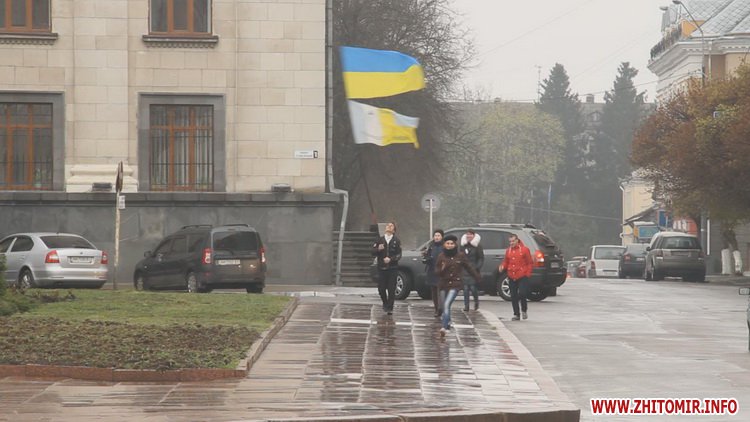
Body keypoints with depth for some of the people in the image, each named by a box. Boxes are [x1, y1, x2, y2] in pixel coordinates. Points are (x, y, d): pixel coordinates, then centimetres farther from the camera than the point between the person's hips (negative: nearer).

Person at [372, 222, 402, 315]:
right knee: (381, 288, 2)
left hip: (392, 268, -2)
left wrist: (390, 259, -19)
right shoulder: (380, 239, 8)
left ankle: (390, 308, 2)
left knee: (391, 289, -5)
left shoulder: (396, 241, 2)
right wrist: (378, 249, -14)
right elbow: (373, 252, 7)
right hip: (382, 268, 2)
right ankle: (385, 303, 28)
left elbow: (399, 255, -3)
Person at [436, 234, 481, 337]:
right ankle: (448, 325, 34)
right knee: (445, 307, 12)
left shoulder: (460, 255, -2)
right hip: (444, 284, 4)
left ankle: (444, 328, -29)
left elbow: (469, 267, 10)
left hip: (455, 285, -4)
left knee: (447, 305, -20)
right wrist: (442, 269, -16)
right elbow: (437, 271, 7)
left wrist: (478, 277, 17)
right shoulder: (441, 256, 3)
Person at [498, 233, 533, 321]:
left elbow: (530, 263, 0)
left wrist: (528, 274, -8)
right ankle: (516, 314, 14)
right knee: (513, 297, 5)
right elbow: (506, 262, 18)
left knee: (522, 293, -14)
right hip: (512, 277, 5)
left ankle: (524, 311, 10)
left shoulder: (524, 249, -2)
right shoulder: (508, 251, 11)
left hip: (522, 277, -5)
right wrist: (502, 267, -4)